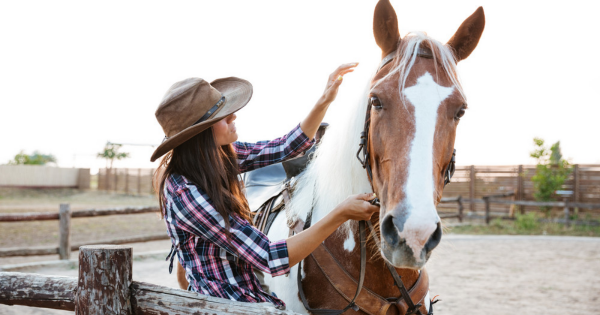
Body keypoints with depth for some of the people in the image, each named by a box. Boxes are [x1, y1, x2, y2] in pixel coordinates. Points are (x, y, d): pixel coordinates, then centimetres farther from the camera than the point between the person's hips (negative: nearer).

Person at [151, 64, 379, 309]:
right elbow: (271, 260, -25)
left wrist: (325, 101, 0)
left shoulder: (219, 155, 0)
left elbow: (287, 148, 12)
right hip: (227, 306, -8)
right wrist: (341, 214, -25)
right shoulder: (184, 194, -25)